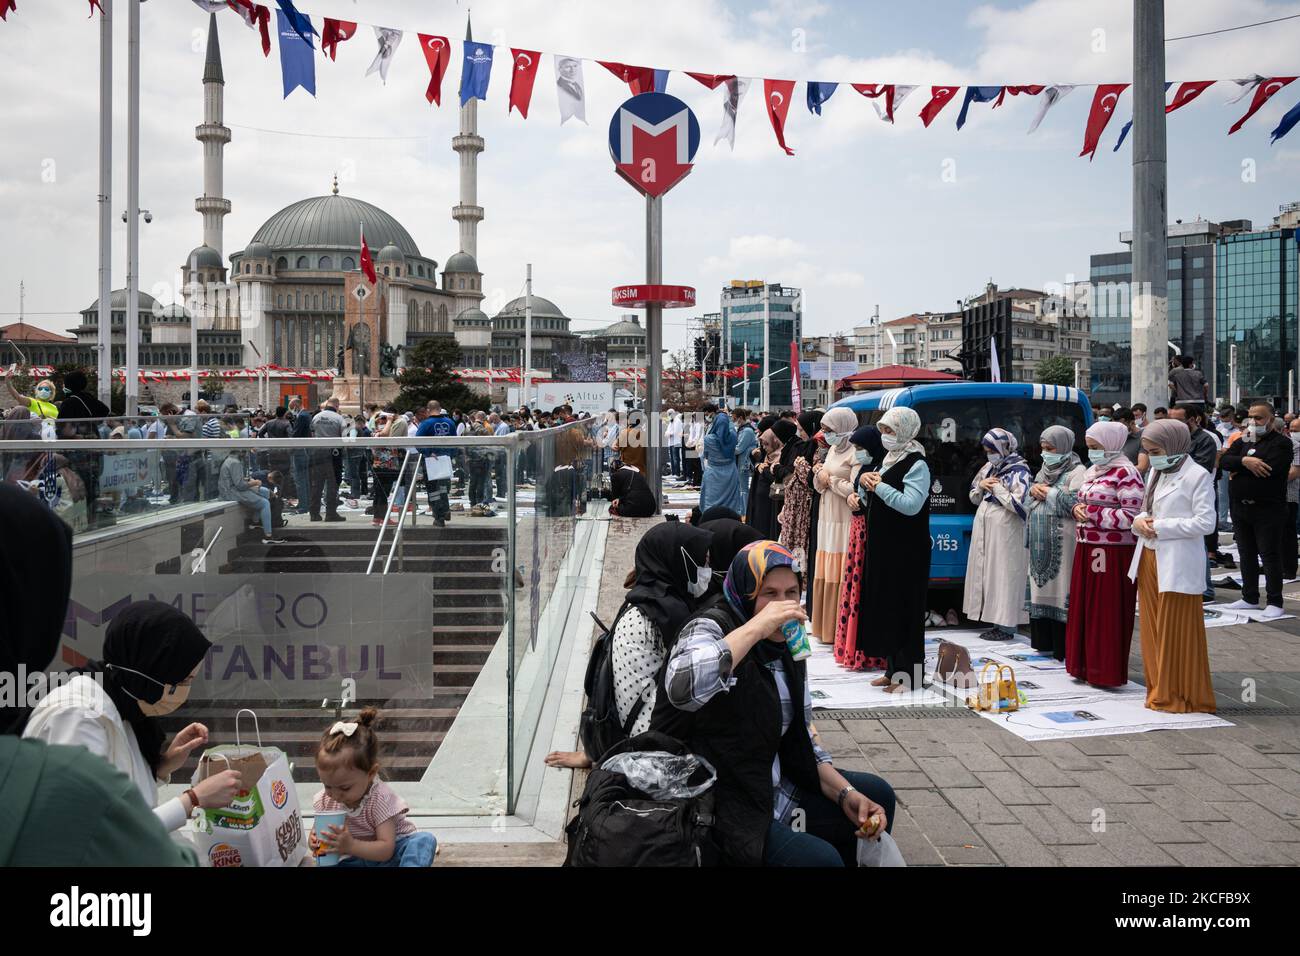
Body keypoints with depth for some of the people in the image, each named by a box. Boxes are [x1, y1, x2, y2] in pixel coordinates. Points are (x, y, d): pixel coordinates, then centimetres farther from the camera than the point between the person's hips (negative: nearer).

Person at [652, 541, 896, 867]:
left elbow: (800, 741, 14)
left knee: (876, 795, 15)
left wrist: (846, 794, -1)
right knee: (821, 858, -25)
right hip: (716, 805, -8)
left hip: (772, 790, 9)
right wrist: (757, 626, -34)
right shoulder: (711, 627, -17)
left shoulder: (786, 650, 7)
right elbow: (681, 688, -40)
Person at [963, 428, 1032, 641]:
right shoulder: (988, 468, 14)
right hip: (984, 529, 8)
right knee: (987, 573, 8)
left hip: (1006, 532, -8)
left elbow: (1018, 505, -19)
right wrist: (981, 485, 1)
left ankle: (1006, 627, -3)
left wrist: (996, 487, -12)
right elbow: (973, 498, 21)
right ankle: (997, 622, 14)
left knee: (1004, 575, -6)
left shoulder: (1019, 471, -8)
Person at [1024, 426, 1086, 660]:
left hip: (1061, 542, -8)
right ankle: (1045, 641, 17)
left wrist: (1047, 491, -10)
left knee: (1061, 588, -7)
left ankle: (1064, 647, -3)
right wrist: (1034, 490, -2)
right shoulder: (1044, 470, 18)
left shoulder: (1076, 472, -5)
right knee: (1043, 588, 9)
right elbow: (1027, 502, 19)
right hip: (1040, 542, 8)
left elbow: (1076, 504, -18)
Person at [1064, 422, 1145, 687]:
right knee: (1083, 608, 11)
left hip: (1112, 552, -8)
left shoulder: (1125, 473, -11)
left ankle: (1107, 672, 7)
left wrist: (1091, 513, -16)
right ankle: (1086, 666, 21)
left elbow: (1131, 516, -18)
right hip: (1086, 548, 8)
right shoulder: (1093, 471, 15)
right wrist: (1078, 509, 3)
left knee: (1107, 612, -2)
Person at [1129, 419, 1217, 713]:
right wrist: (1139, 521, -2)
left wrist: (1160, 527, -16)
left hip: (1177, 565, -7)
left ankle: (1184, 696, 10)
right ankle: (1160, 692, 22)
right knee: (1153, 630, 11)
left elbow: (1205, 522, -15)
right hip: (1149, 559, 7)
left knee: (1177, 633, -1)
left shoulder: (1197, 476, -9)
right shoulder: (1156, 472, 14)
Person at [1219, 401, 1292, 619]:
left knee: (1270, 556, -3)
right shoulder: (1243, 441, 14)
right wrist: (1244, 461, -21)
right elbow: (1224, 460, -2)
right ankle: (1250, 598, 23)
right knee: (1246, 554, 13)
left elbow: (1269, 469, -22)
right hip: (1241, 508, 7)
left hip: (1267, 509, -7)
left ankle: (1275, 603, 4)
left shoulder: (1281, 443, -6)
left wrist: (1237, 469, -10)